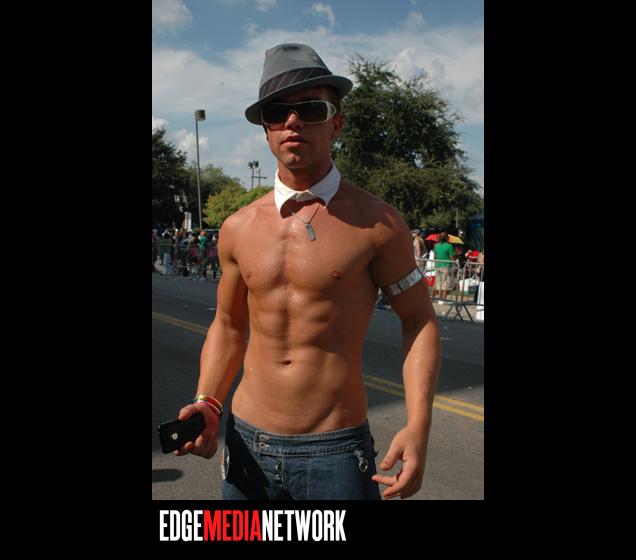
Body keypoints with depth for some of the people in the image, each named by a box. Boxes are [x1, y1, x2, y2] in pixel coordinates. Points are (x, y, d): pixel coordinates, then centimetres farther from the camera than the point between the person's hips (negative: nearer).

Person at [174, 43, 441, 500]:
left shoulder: (376, 222, -9)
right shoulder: (238, 229, 2)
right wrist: (208, 404, -1)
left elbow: (419, 320, -2)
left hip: (335, 452, -3)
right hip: (247, 445, 4)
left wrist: (419, 426, -12)